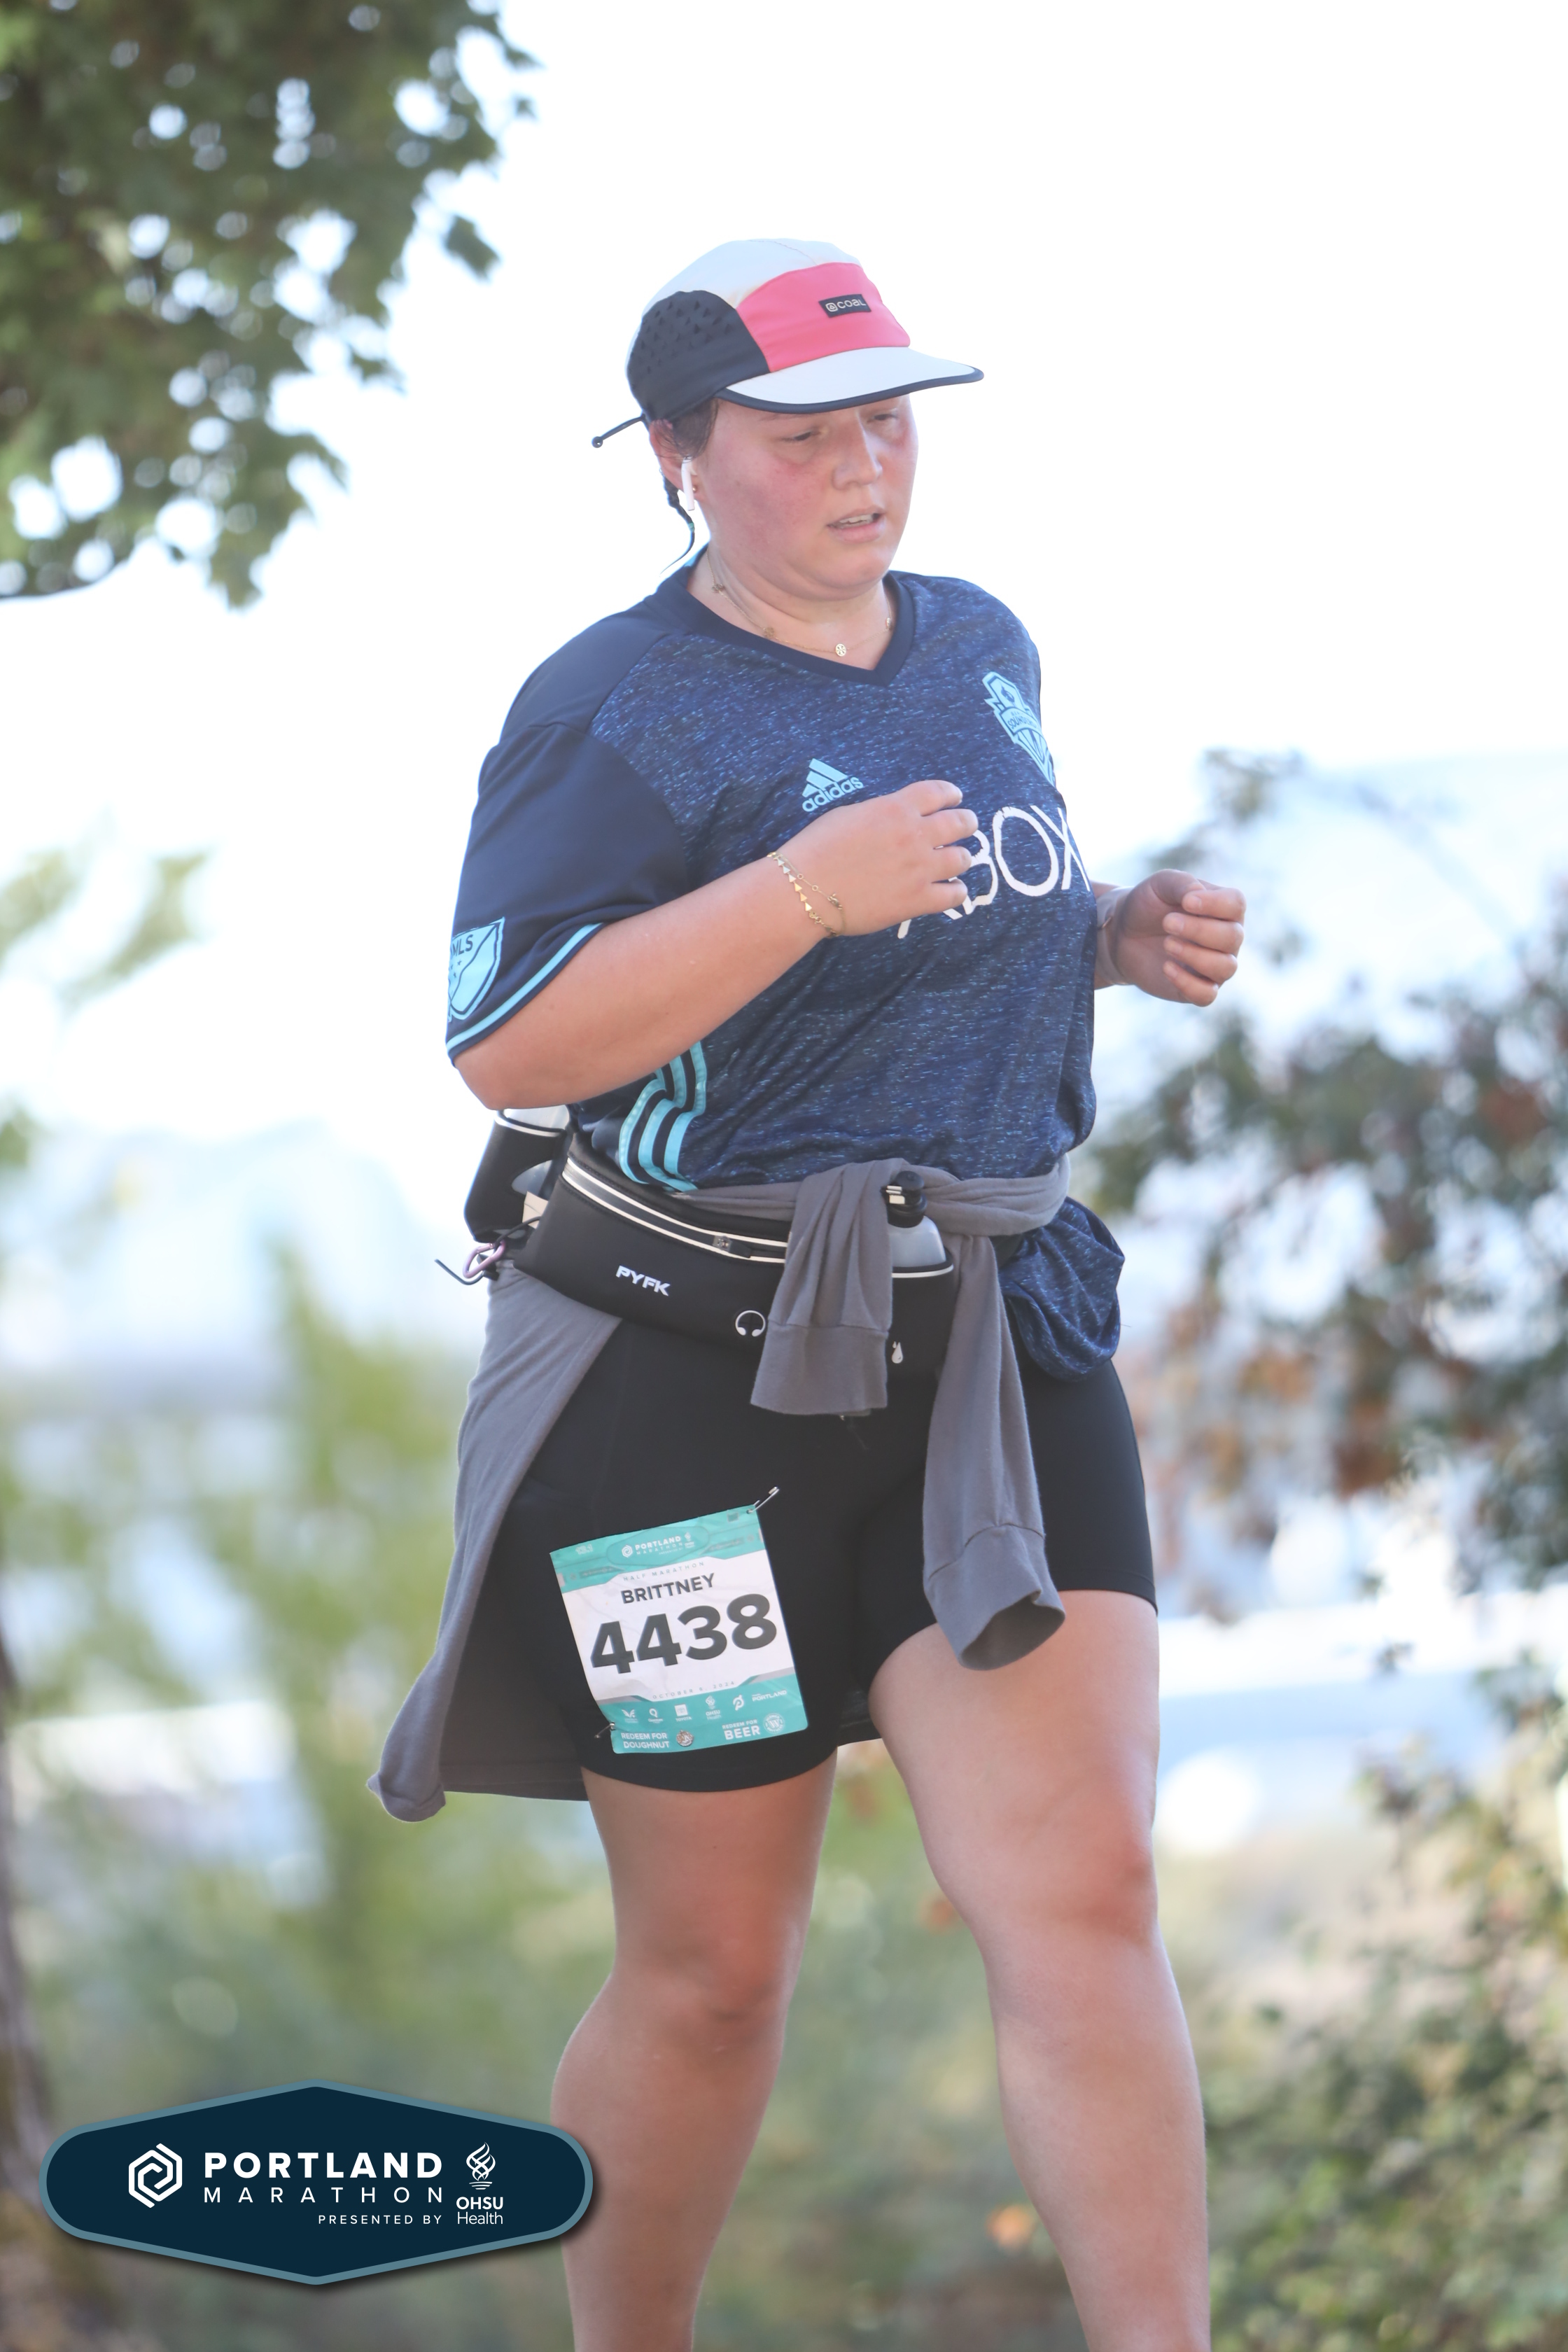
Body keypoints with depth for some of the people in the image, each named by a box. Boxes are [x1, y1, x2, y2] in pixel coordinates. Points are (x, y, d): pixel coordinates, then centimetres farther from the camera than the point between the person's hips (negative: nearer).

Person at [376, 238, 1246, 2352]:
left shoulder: (984, 650, 12)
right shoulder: (611, 712, -9)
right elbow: (502, 1044, -18)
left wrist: (1131, 937, 7)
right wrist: (801, 889, -25)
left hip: (1005, 1339, 5)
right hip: (699, 1385, -4)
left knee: (1083, 1900, -11)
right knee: (712, 1978, 5)